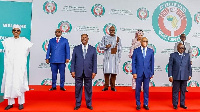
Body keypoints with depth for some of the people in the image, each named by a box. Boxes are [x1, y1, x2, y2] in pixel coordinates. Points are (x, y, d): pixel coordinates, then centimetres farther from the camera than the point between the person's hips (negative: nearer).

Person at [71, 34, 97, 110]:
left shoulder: (93, 49, 6)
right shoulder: (76, 48, 6)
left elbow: (94, 61, 4)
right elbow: (73, 60, 5)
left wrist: (94, 71, -3)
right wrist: (72, 71, -3)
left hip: (88, 72, 0)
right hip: (78, 72, 0)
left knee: (88, 89, 7)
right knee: (78, 88, 6)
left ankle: (89, 104, 20)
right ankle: (78, 104, 18)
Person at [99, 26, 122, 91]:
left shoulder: (118, 38, 11)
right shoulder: (105, 37, 9)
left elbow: (119, 49, 11)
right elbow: (100, 46, 7)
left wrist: (119, 58, 5)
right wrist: (106, 46, -12)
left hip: (115, 57, 0)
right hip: (107, 57, 0)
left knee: (114, 72, -2)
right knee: (106, 72, -3)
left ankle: (113, 86, 8)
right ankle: (106, 86, 7)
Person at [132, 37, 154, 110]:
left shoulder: (151, 51, 6)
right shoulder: (136, 51, 2)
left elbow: (152, 62, 7)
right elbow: (133, 62, 1)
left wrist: (152, 73, 5)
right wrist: (134, 72, -6)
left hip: (147, 73, 1)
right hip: (139, 73, -1)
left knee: (146, 89, 7)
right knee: (138, 89, 5)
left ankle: (146, 104, 19)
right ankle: (138, 104, 17)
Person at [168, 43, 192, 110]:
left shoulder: (187, 55, 11)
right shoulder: (173, 55, 2)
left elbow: (189, 66, 12)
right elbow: (170, 66, -1)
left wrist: (189, 74, 7)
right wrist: (170, 76, -7)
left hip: (184, 77, 3)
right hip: (176, 76, -3)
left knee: (183, 91, 10)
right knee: (175, 91, 4)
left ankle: (182, 104, 22)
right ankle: (175, 104, 14)